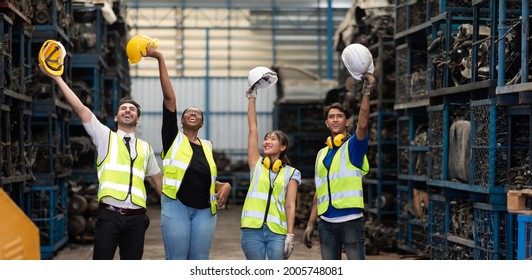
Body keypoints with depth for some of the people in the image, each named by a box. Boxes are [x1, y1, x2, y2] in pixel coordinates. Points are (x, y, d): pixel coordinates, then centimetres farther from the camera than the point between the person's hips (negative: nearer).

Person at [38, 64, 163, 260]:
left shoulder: (145, 148, 19)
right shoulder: (105, 136, 9)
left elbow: (157, 179, 25)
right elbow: (80, 108, 2)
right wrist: (56, 77, -4)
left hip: (136, 217, 3)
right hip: (109, 214, -3)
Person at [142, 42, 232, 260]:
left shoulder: (207, 146, 14)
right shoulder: (173, 138, 3)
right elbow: (169, 97, -4)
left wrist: (224, 186, 2)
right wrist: (160, 59, -11)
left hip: (204, 210, 4)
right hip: (176, 206, -4)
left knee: (199, 263, 5)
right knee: (176, 262, -3)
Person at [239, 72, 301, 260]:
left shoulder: (291, 173, 9)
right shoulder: (256, 165, 11)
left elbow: (290, 205, 2)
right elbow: (252, 129, 8)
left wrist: (290, 235, -8)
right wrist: (252, 98, 6)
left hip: (277, 232, -1)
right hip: (252, 230, 1)